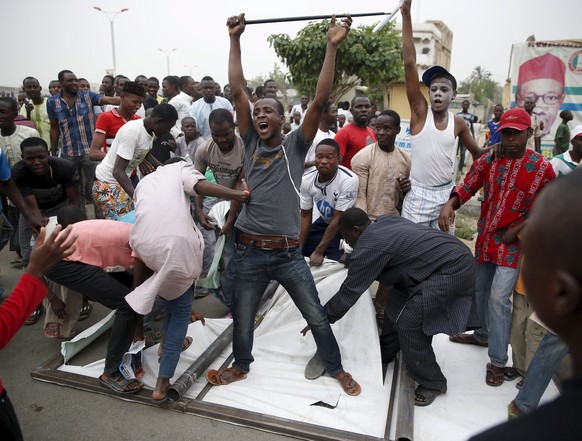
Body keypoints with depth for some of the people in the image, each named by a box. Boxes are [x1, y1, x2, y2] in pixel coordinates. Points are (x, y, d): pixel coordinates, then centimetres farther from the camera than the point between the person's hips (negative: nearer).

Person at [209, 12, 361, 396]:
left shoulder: (295, 146, -2)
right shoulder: (251, 144, 4)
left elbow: (320, 101, -10)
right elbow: (238, 90, 1)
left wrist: (333, 47, -13)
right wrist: (235, 39, 0)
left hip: (288, 252, -2)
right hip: (250, 251, 3)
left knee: (317, 316, 10)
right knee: (242, 318, 18)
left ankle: (337, 369, 33)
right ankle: (241, 366, 45)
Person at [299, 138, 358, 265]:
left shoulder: (349, 180, -31)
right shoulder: (306, 180, -14)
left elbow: (338, 219, -25)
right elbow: (305, 215, -3)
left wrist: (319, 252, -22)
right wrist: (298, 248, -7)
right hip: (323, 223, 5)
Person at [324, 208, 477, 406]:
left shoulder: (369, 247, -17)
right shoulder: (384, 222, 8)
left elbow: (349, 292, -10)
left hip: (452, 269, -11)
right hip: (451, 257, 11)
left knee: (408, 323, -11)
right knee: (396, 303, 14)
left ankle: (432, 384, 9)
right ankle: (385, 354, 33)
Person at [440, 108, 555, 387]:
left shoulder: (542, 168, -8)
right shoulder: (488, 160, -1)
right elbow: (466, 187, 0)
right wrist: (449, 205, -19)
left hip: (513, 241, -4)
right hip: (485, 238, 5)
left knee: (499, 298, -10)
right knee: (479, 289, 19)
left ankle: (498, 361, 7)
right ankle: (484, 334, 45)